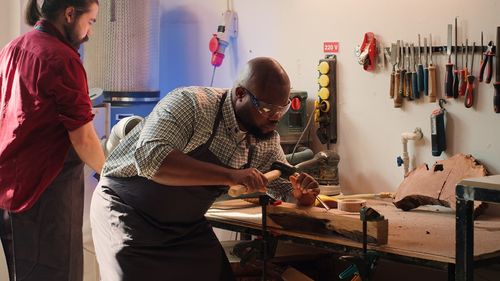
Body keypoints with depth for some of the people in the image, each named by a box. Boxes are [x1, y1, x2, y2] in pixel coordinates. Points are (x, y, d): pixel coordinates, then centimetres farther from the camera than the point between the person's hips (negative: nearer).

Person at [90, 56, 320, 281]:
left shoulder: (268, 140, -2)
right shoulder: (191, 103, -24)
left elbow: (285, 186, 11)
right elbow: (150, 157, -38)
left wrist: (301, 191, -14)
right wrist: (230, 175, -43)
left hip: (186, 226, 6)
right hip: (127, 212, -6)